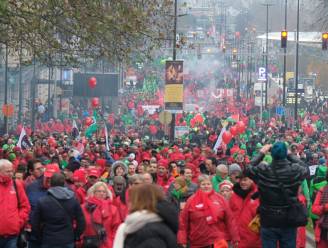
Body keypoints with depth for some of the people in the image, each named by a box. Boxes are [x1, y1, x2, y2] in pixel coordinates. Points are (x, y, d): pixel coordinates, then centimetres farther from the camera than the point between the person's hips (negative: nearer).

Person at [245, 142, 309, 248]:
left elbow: (247, 169, 6)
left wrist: (261, 153, 12)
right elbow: (306, 169, 12)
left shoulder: (262, 171, -14)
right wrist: (290, 155, 16)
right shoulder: (295, 170, -12)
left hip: (268, 222, -1)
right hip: (289, 222, 1)